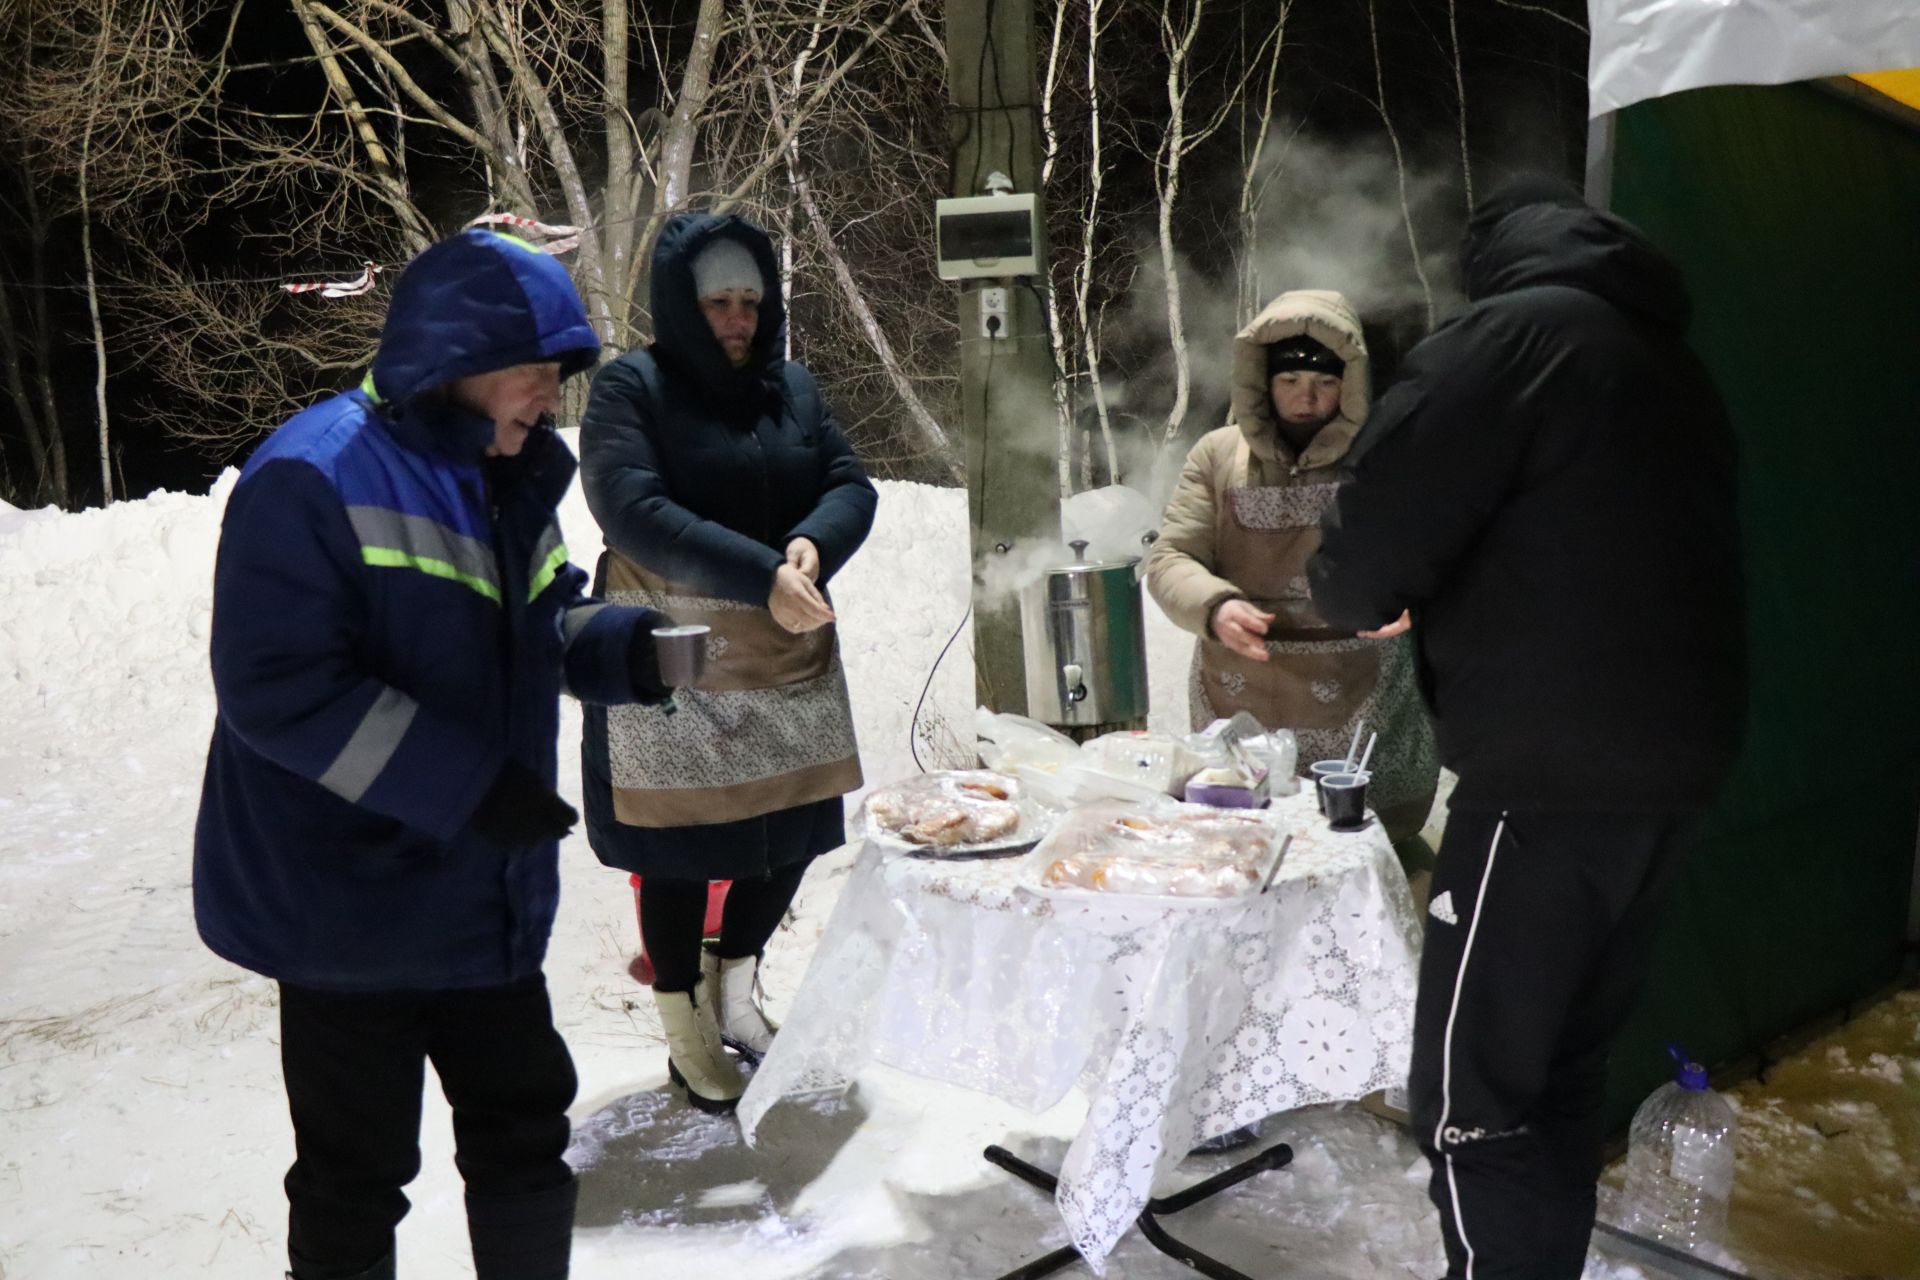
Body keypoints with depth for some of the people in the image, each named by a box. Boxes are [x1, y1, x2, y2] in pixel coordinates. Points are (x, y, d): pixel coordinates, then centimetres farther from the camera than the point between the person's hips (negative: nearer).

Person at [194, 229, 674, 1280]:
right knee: (357, 1168, 10)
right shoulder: (312, 477, -19)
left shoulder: (505, 480, 6)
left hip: (484, 900, 8)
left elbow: (541, 624, 16)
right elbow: (278, 686, -25)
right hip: (350, 906, -7)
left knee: (525, 1125, 18)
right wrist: (466, 785, -27)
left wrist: (619, 647, -7)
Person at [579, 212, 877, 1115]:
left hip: (789, 652, 6)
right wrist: (762, 576, -27)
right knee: (679, 845, 5)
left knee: (795, 822, 10)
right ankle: (687, 1040, 24)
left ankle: (732, 989, 35)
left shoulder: (790, 385, 11)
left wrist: (814, 545, -19)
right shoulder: (631, 388, -7)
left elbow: (850, 485, 5)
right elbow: (633, 512, -20)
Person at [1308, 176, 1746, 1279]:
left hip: (1553, 774, -9)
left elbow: (1381, 533, -13)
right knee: (1566, 1065, 18)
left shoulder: (1516, 331, -5)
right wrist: (1444, 600, 23)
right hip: (1674, 764, 9)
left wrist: (1356, 598, 8)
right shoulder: (1675, 366, 19)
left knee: (1473, 1092, -2)